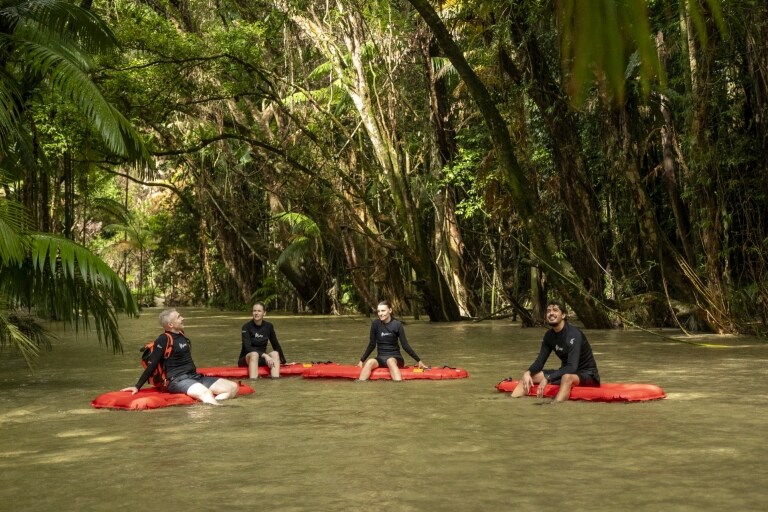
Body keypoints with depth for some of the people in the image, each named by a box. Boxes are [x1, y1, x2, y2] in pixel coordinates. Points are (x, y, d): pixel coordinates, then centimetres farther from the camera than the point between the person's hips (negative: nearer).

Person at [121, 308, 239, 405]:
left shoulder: (181, 335, 14)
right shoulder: (164, 339, -9)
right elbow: (152, 365, -9)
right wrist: (138, 386, -11)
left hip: (194, 377, 8)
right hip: (178, 380, -8)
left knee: (233, 387, -10)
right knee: (205, 393, -38)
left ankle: (211, 403, -32)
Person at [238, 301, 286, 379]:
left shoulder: (269, 326, 2)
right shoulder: (247, 327, -12)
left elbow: (276, 345, 12)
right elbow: (247, 347, -23)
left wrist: (283, 361, 13)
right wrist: (264, 355, -33)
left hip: (261, 359, 4)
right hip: (247, 359, -4)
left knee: (275, 354, -25)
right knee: (254, 354, -36)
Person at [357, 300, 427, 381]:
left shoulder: (397, 324, -6)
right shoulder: (375, 324, 0)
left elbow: (405, 345, -3)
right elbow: (372, 345, 8)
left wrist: (418, 360, -5)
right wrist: (361, 360, 6)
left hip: (395, 357, -2)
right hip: (381, 358, 2)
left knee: (390, 361, -38)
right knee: (369, 362, -31)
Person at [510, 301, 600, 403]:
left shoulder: (573, 334, -22)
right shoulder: (549, 335, 1)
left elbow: (572, 367, -30)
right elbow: (540, 361, 1)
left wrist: (547, 378, -37)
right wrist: (528, 373, -20)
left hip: (587, 374, -8)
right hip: (566, 372, 8)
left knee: (567, 377, -41)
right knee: (529, 375, -3)